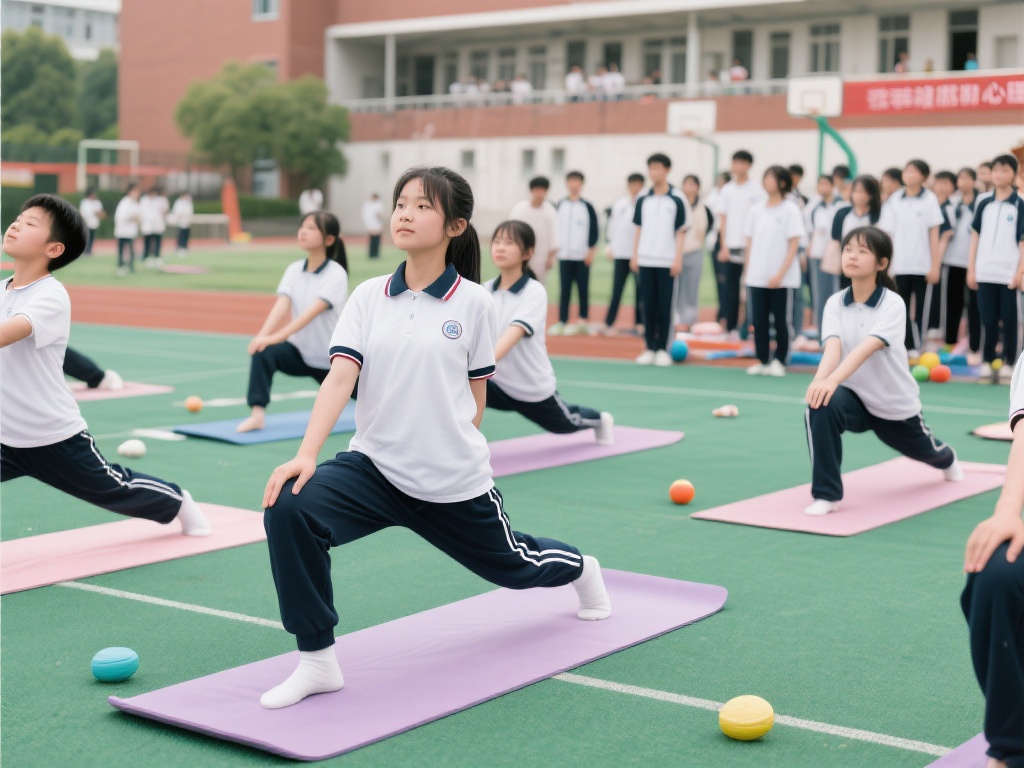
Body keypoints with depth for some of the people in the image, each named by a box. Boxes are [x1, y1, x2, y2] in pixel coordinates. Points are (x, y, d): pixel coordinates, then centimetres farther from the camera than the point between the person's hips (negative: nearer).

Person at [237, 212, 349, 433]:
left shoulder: (336, 274, -19)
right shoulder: (294, 270, -3)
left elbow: (313, 311, -31)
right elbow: (282, 305, -17)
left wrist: (277, 336, -41)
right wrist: (263, 334, -36)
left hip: (331, 359, -3)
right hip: (300, 352, 3)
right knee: (264, 352, -28)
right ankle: (257, 415, -29)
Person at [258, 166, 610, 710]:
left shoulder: (473, 303, -6)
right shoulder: (368, 297, -1)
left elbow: (475, 398, 3)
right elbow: (339, 379, -12)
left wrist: (456, 456, 5)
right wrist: (306, 455, -24)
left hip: (454, 480, -1)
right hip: (374, 467, 1)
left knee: (513, 565, 20)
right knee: (289, 508, -26)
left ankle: (580, 569, 61)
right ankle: (317, 662, -13)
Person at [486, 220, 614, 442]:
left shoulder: (535, 292, -21)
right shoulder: (485, 290, -5)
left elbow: (514, 334, -36)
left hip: (533, 388, -3)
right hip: (496, 382, 3)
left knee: (565, 424, 25)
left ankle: (600, 420, 59)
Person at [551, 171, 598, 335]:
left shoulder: (587, 206, 0)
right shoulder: (560, 206, 9)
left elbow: (594, 230, 0)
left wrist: (591, 251, -6)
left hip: (582, 256, -2)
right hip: (564, 255, 2)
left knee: (583, 289, 2)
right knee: (564, 290, 2)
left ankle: (583, 321, 9)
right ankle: (562, 321, 3)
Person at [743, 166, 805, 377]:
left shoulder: (790, 210, -4)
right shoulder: (757, 210, 10)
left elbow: (793, 245, -7)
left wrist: (780, 274, -14)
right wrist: (749, 269, 5)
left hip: (782, 278, -4)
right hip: (757, 277, 4)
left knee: (781, 320, 2)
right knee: (758, 320, 2)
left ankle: (779, 361, 11)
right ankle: (762, 361, 10)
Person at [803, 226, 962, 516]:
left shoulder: (893, 304, -23)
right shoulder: (835, 303, -11)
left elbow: (867, 348, -38)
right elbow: (832, 347, -27)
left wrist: (833, 380, -54)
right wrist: (819, 379, -48)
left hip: (895, 402, -1)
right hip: (855, 396, 1)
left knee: (926, 452, 25)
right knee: (821, 406, -34)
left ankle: (947, 459, 67)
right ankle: (826, 494, -24)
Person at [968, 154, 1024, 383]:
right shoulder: (984, 204, 8)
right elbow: (976, 236, 12)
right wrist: (971, 268, 7)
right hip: (985, 272, 3)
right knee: (988, 321, 5)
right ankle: (986, 362, 14)